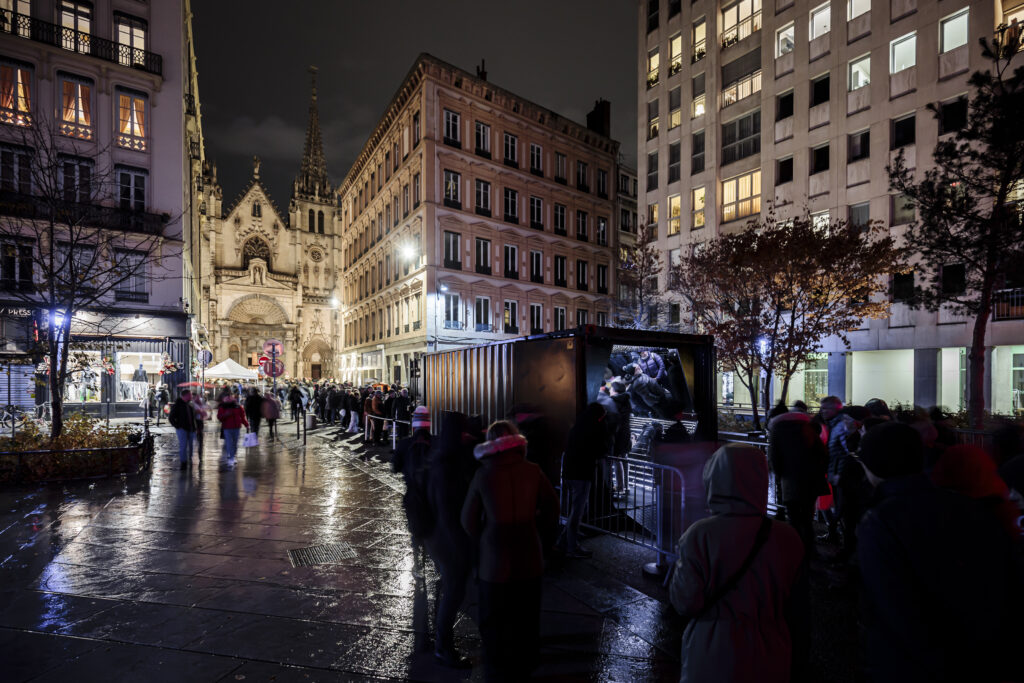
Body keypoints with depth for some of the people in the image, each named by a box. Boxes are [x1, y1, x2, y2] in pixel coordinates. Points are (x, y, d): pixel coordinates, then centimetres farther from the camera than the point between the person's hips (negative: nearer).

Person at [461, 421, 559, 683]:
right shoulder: (532, 471, -10)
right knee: (526, 621, 22)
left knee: (495, 625, 16)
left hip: (495, 562, -2)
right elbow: (552, 510, -2)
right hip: (529, 559, 3)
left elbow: (469, 521, -5)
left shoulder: (483, 475, -14)